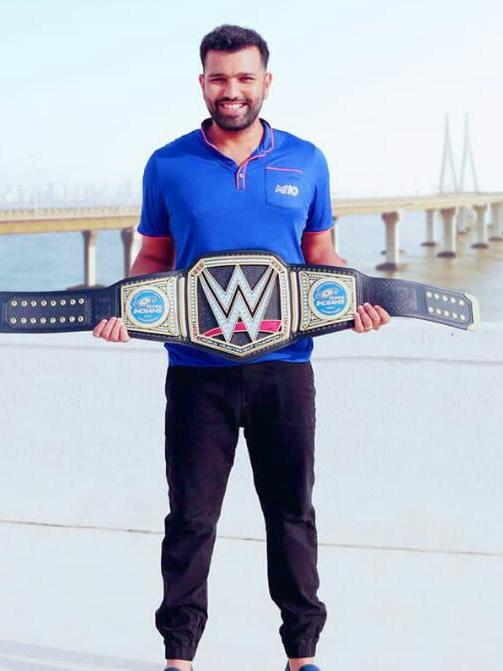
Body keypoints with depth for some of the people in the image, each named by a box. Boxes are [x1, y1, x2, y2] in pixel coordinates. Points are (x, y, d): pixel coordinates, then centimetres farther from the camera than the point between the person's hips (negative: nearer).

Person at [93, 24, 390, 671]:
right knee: (191, 515, 4)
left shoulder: (306, 162, 6)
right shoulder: (168, 166, 3)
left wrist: (353, 304, -5)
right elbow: (154, 257, 9)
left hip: (285, 367, 1)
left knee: (292, 512, 9)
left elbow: (322, 258, 13)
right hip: (197, 368, -1)